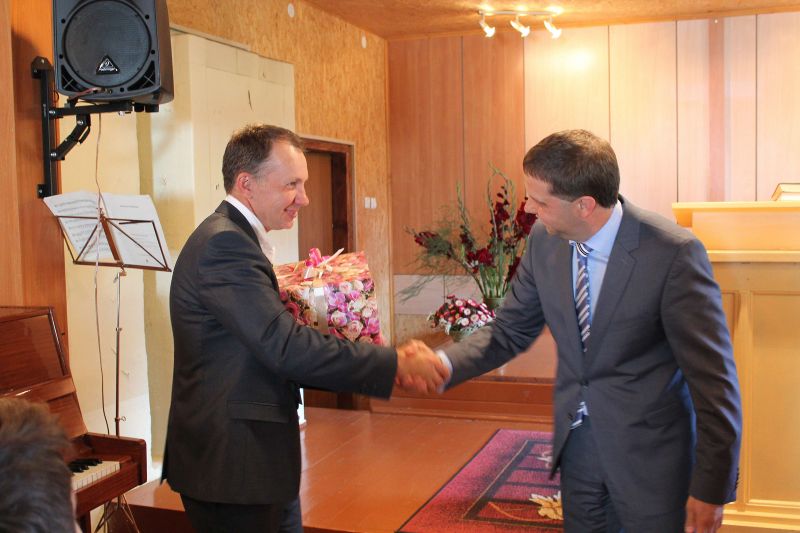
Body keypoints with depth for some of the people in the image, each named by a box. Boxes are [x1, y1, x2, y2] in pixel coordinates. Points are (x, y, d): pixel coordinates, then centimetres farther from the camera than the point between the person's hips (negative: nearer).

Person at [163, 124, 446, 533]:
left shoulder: (231, 238, 12)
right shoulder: (225, 243, -20)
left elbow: (272, 347, 8)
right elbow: (284, 346, -27)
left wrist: (383, 363, 0)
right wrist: (395, 364, -21)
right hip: (231, 467, -9)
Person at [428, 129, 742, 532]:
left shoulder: (673, 254, -22)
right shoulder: (544, 241, -6)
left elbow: (713, 376, -16)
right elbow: (508, 333, 2)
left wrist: (711, 487, -13)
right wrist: (441, 365, -16)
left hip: (650, 452, -5)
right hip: (576, 441, 5)